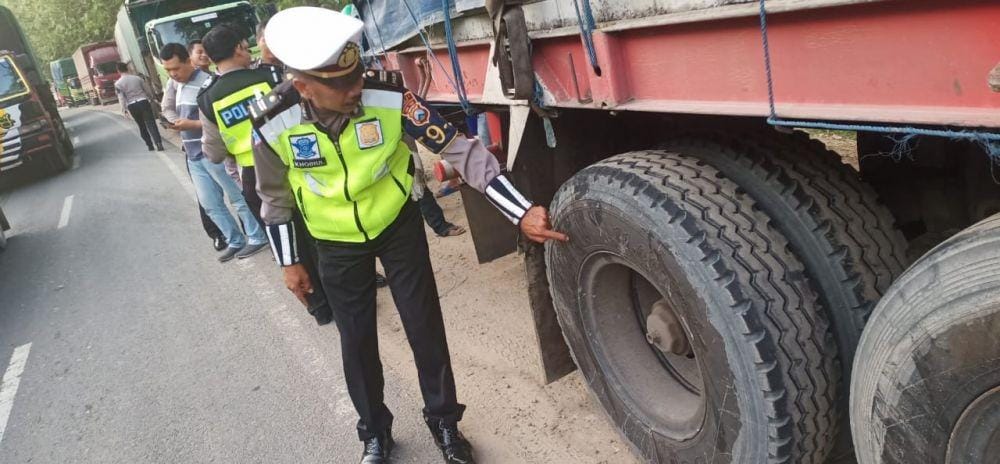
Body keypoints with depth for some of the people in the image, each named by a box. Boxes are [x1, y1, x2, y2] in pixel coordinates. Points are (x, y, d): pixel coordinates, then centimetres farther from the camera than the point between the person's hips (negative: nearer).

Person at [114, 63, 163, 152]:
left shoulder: (118, 83, 0)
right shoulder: (137, 78, 6)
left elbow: (121, 97, -6)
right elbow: (146, 90, 13)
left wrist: (124, 109, -2)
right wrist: (148, 99, 27)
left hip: (132, 106, 0)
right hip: (143, 102, 0)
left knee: (141, 126, 14)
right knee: (151, 123, -5)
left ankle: (150, 145, 18)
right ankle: (159, 143, -18)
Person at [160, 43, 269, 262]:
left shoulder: (206, 83, -16)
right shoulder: (174, 84, 9)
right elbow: (168, 107, 23)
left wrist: (191, 124, -21)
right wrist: (175, 122, 5)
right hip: (193, 154, 8)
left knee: (237, 196, 3)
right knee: (209, 203, 11)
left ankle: (257, 237, 14)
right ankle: (235, 241, 21)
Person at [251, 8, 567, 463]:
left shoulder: (389, 97, -27)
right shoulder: (273, 123, -23)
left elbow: (461, 150, -24)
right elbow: (275, 197, -4)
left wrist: (522, 212, -29)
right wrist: (289, 262, 2)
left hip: (399, 227, 0)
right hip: (338, 244, 1)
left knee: (425, 327, 4)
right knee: (356, 340, 10)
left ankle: (444, 422, 27)